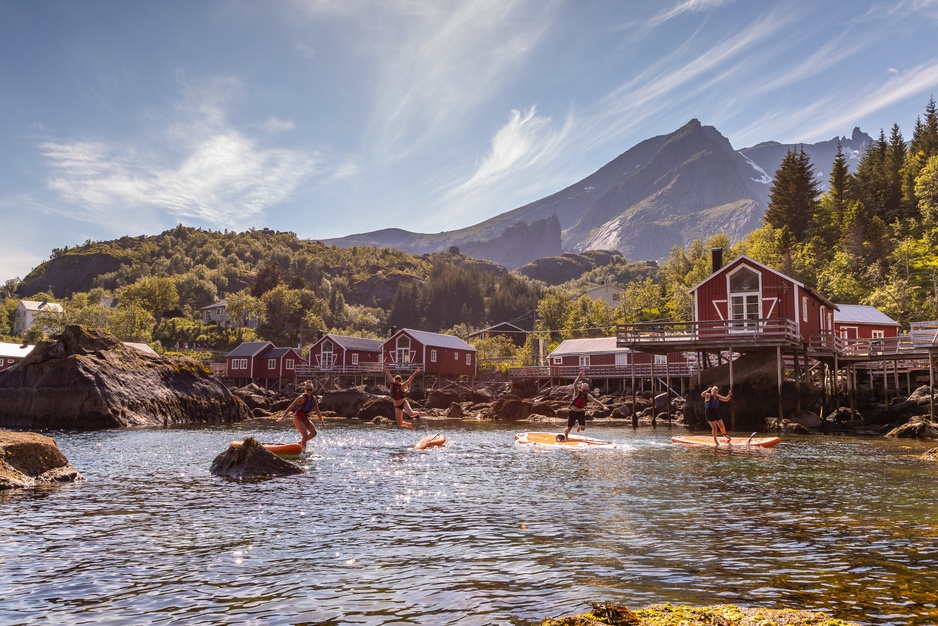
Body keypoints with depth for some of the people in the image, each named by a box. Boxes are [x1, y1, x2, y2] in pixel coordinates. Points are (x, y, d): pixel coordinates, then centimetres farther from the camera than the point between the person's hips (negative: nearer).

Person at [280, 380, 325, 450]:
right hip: (298, 417, -7)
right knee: (305, 435, -18)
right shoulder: (302, 398, -18)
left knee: (314, 432, -3)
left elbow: (317, 411, 13)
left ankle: (301, 443, 15)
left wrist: (321, 421, 14)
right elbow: (290, 407, -18)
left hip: (305, 418, 7)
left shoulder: (314, 399, 2)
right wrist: (283, 416, -23)